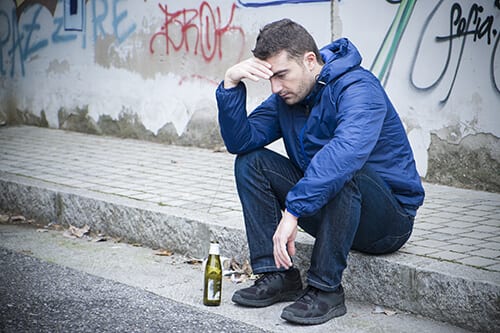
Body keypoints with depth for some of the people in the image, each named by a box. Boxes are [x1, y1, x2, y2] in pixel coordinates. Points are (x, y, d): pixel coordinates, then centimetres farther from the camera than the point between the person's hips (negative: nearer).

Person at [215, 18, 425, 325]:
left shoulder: (358, 88, -23)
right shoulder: (287, 97, 2)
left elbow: (348, 150, -43)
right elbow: (240, 141, -5)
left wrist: (293, 210, -47)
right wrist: (231, 84, -19)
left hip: (389, 219, -7)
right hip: (326, 208, 7)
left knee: (340, 173, -38)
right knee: (252, 161, -5)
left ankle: (325, 289, -25)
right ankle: (278, 276, -10)